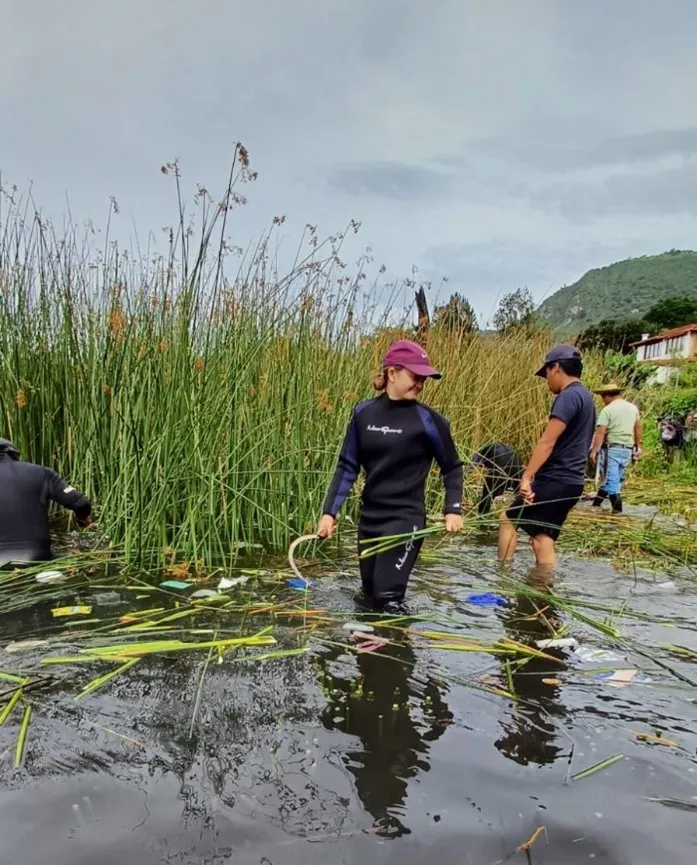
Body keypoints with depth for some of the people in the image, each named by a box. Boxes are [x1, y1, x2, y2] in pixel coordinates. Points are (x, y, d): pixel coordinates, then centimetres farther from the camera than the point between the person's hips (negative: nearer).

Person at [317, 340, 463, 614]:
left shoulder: (427, 420, -10)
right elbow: (348, 466, 4)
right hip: (369, 517, 5)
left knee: (387, 597, -8)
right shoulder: (364, 412, 0)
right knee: (368, 594, 17)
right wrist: (329, 511, -1)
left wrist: (453, 510, -8)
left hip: (405, 518, -4)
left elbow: (452, 468, 2)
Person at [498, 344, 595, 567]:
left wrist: (526, 477, -26)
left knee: (508, 520, 3)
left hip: (555, 479, -9)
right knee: (542, 538, 10)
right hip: (570, 481, 9)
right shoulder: (585, 397, 17)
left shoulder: (568, 396, -14)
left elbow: (548, 441, -23)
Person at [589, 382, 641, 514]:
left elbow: (600, 432, -17)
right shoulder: (633, 408, 10)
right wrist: (638, 446, 27)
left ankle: (617, 508, -2)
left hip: (612, 448, -7)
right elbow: (638, 428, 18)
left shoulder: (607, 410, -10)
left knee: (611, 480, -1)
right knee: (616, 479, 13)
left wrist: (594, 450, -18)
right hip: (627, 449, 7)